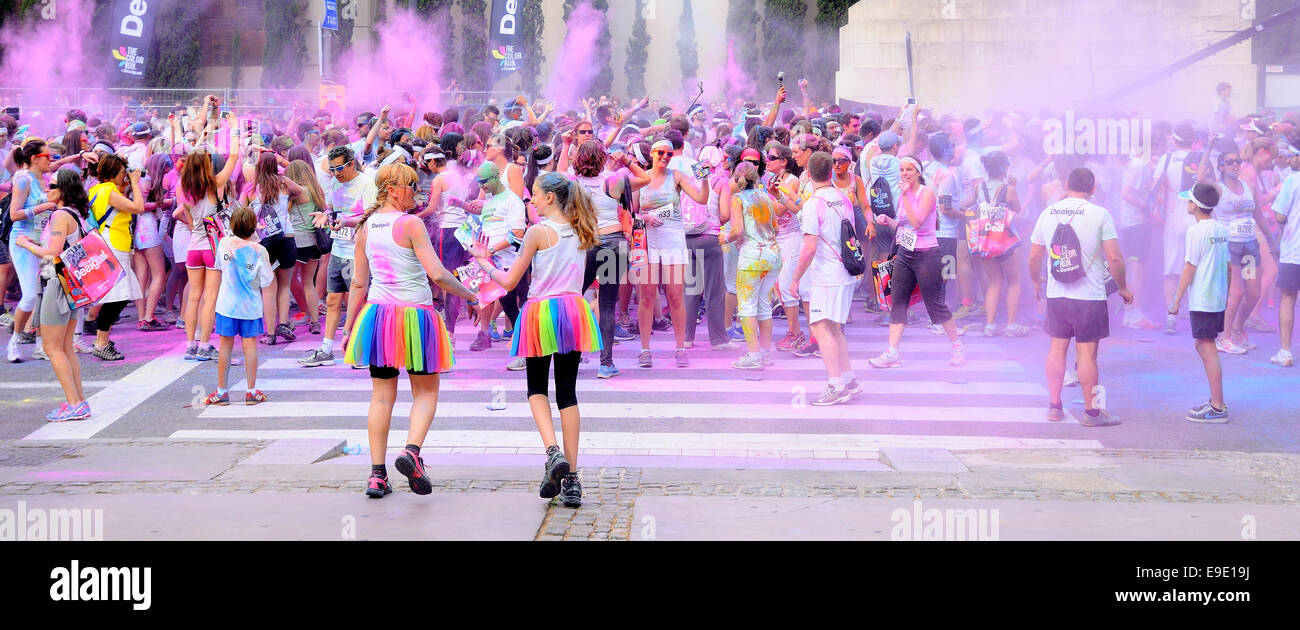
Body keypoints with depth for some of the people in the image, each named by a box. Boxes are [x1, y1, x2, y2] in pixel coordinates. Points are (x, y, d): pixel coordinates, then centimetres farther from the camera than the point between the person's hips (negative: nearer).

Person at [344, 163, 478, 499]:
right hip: (415, 314, -5)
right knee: (426, 392, 9)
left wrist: (350, 327, 15)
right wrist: (469, 295, -3)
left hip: (377, 314, 5)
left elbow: (358, 283, 8)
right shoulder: (411, 224, -11)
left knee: (382, 396, 10)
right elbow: (437, 275, -17)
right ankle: (411, 451, -14)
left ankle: (377, 474, 6)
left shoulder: (365, 227, 5)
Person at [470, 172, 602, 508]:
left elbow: (509, 281, -5)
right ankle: (571, 477, 3)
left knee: (537, 388, 13)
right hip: (573, 310, 4)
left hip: (541, 311, -4)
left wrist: (483, 261, 12)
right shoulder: (580, 231, 7)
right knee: (567, 392, 8)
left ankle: (553, 452, -12)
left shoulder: (538, 232, -8)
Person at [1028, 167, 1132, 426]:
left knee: (1057, 348, 12)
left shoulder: (1048, 213, 4)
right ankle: (1091, 411, 8)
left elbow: (1034, 256, 10)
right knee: (1087, 351, 1)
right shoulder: (1099, 214, -8)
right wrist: (1123, 288, 4)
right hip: (1090, 296, -4)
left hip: (1056, 296, 4)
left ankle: (1054, 406, 18)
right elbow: (1114, 258, -11)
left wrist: (1036, 282, 27)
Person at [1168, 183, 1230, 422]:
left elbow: (1189, 268, -13)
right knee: (1203, 347, 19)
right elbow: (1229, 267, 13)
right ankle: (1216, 400, 22)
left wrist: (1176, 300, -7)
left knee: (1208, 351, -4)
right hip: (1219, 300, 8)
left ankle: (1217, 408, -1)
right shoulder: (1223, 231, 9)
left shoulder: (1196, 232, -13)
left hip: (1202, 302, -8)